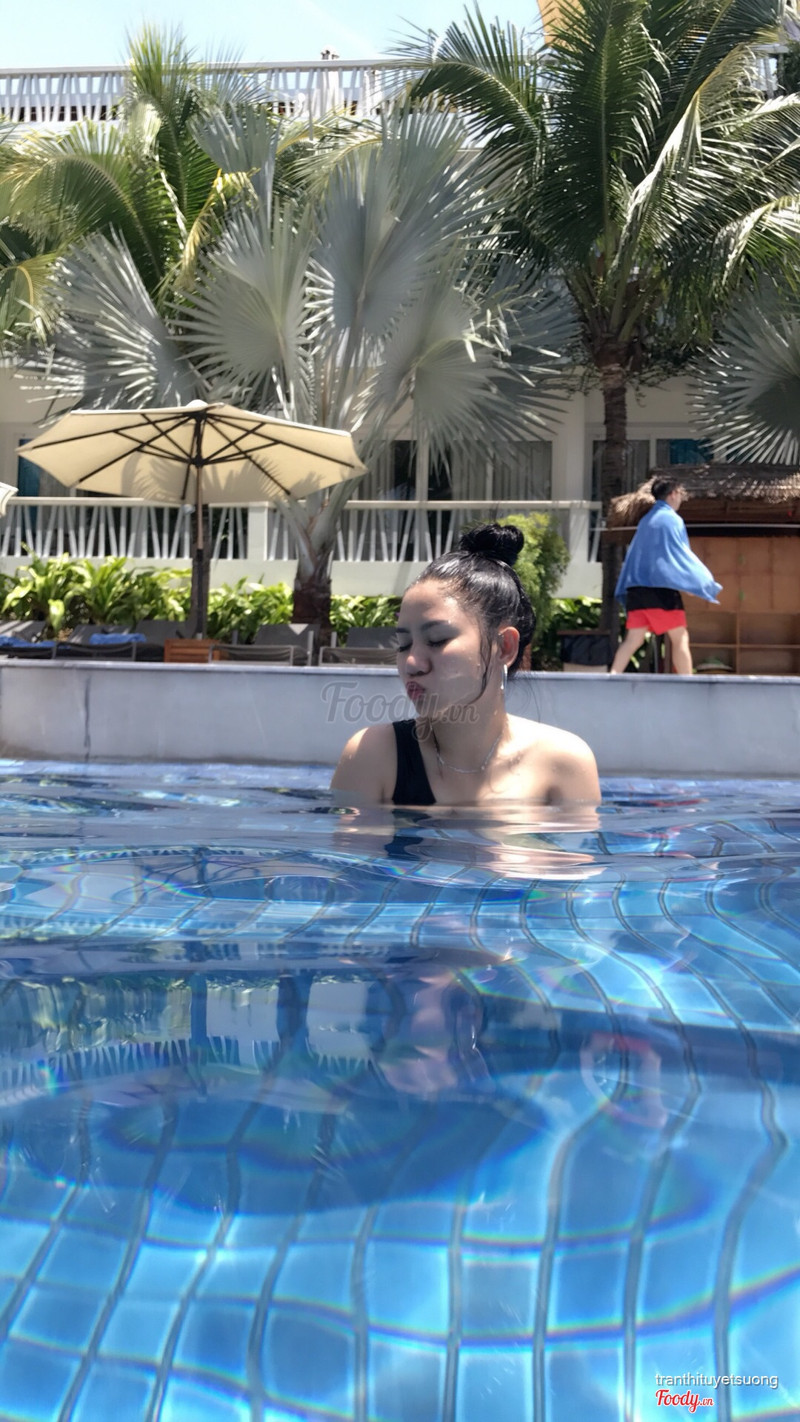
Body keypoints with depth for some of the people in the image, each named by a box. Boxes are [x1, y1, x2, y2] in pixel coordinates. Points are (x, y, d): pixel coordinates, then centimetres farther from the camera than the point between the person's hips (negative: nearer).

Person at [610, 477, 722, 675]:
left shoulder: (646, 520, 19)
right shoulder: (672, 519, -4)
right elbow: (682, 555, -4)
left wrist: (625, 590, 26)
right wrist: (708, 583, 3)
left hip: (636, 589, 7)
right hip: (662, 589, -7)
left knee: (633, 639, 3)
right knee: (680, 638, -2)